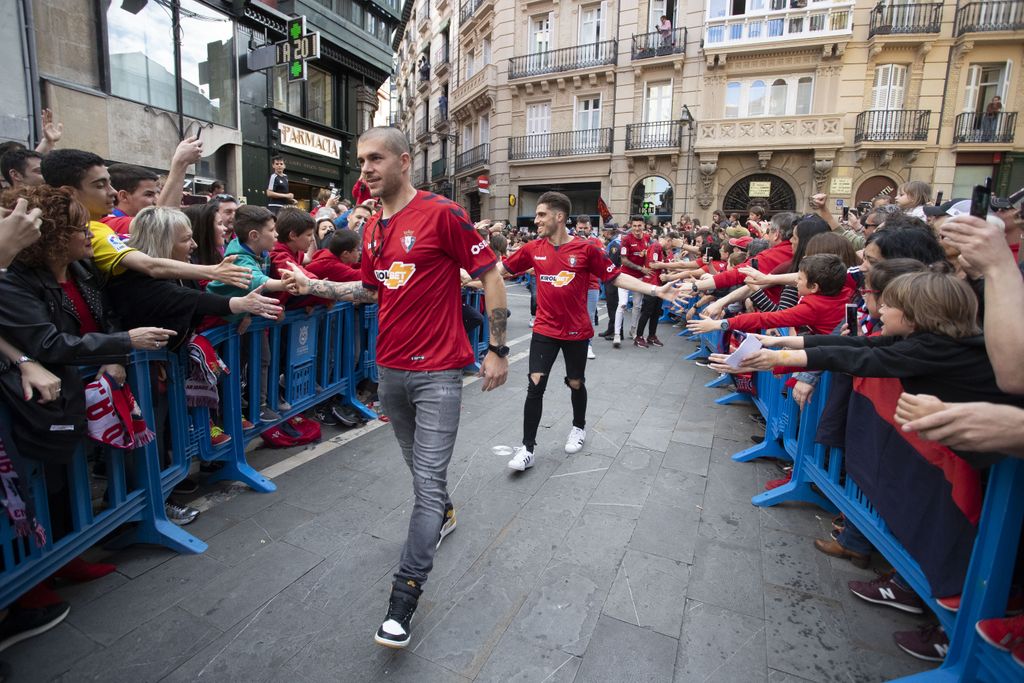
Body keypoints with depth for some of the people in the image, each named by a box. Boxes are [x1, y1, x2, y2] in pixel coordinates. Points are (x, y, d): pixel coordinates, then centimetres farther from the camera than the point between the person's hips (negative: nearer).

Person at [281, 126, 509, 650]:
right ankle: (443, 514, 51)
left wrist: (497, 349, -10)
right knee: (420, 466, 22)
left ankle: (405, 596, 7)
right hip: (389, 369, 7)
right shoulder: (372, 228, 9)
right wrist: (315, 286, 9)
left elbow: (490, 275, -10)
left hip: (438, 371, -7)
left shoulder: (442, 213, -11)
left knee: (428, 479, -4)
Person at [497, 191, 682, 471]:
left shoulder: (585, 249, -8)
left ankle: (579, 427, 43)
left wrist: (655, 290, -9)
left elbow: (615, 277, -4)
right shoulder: (533, 249, -2)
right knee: (535, 385, -5)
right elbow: (501, 269, 7)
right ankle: (527, 448, 6)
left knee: (575, 383, 14)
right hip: (544, 330, 1)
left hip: (577, 331, -1)